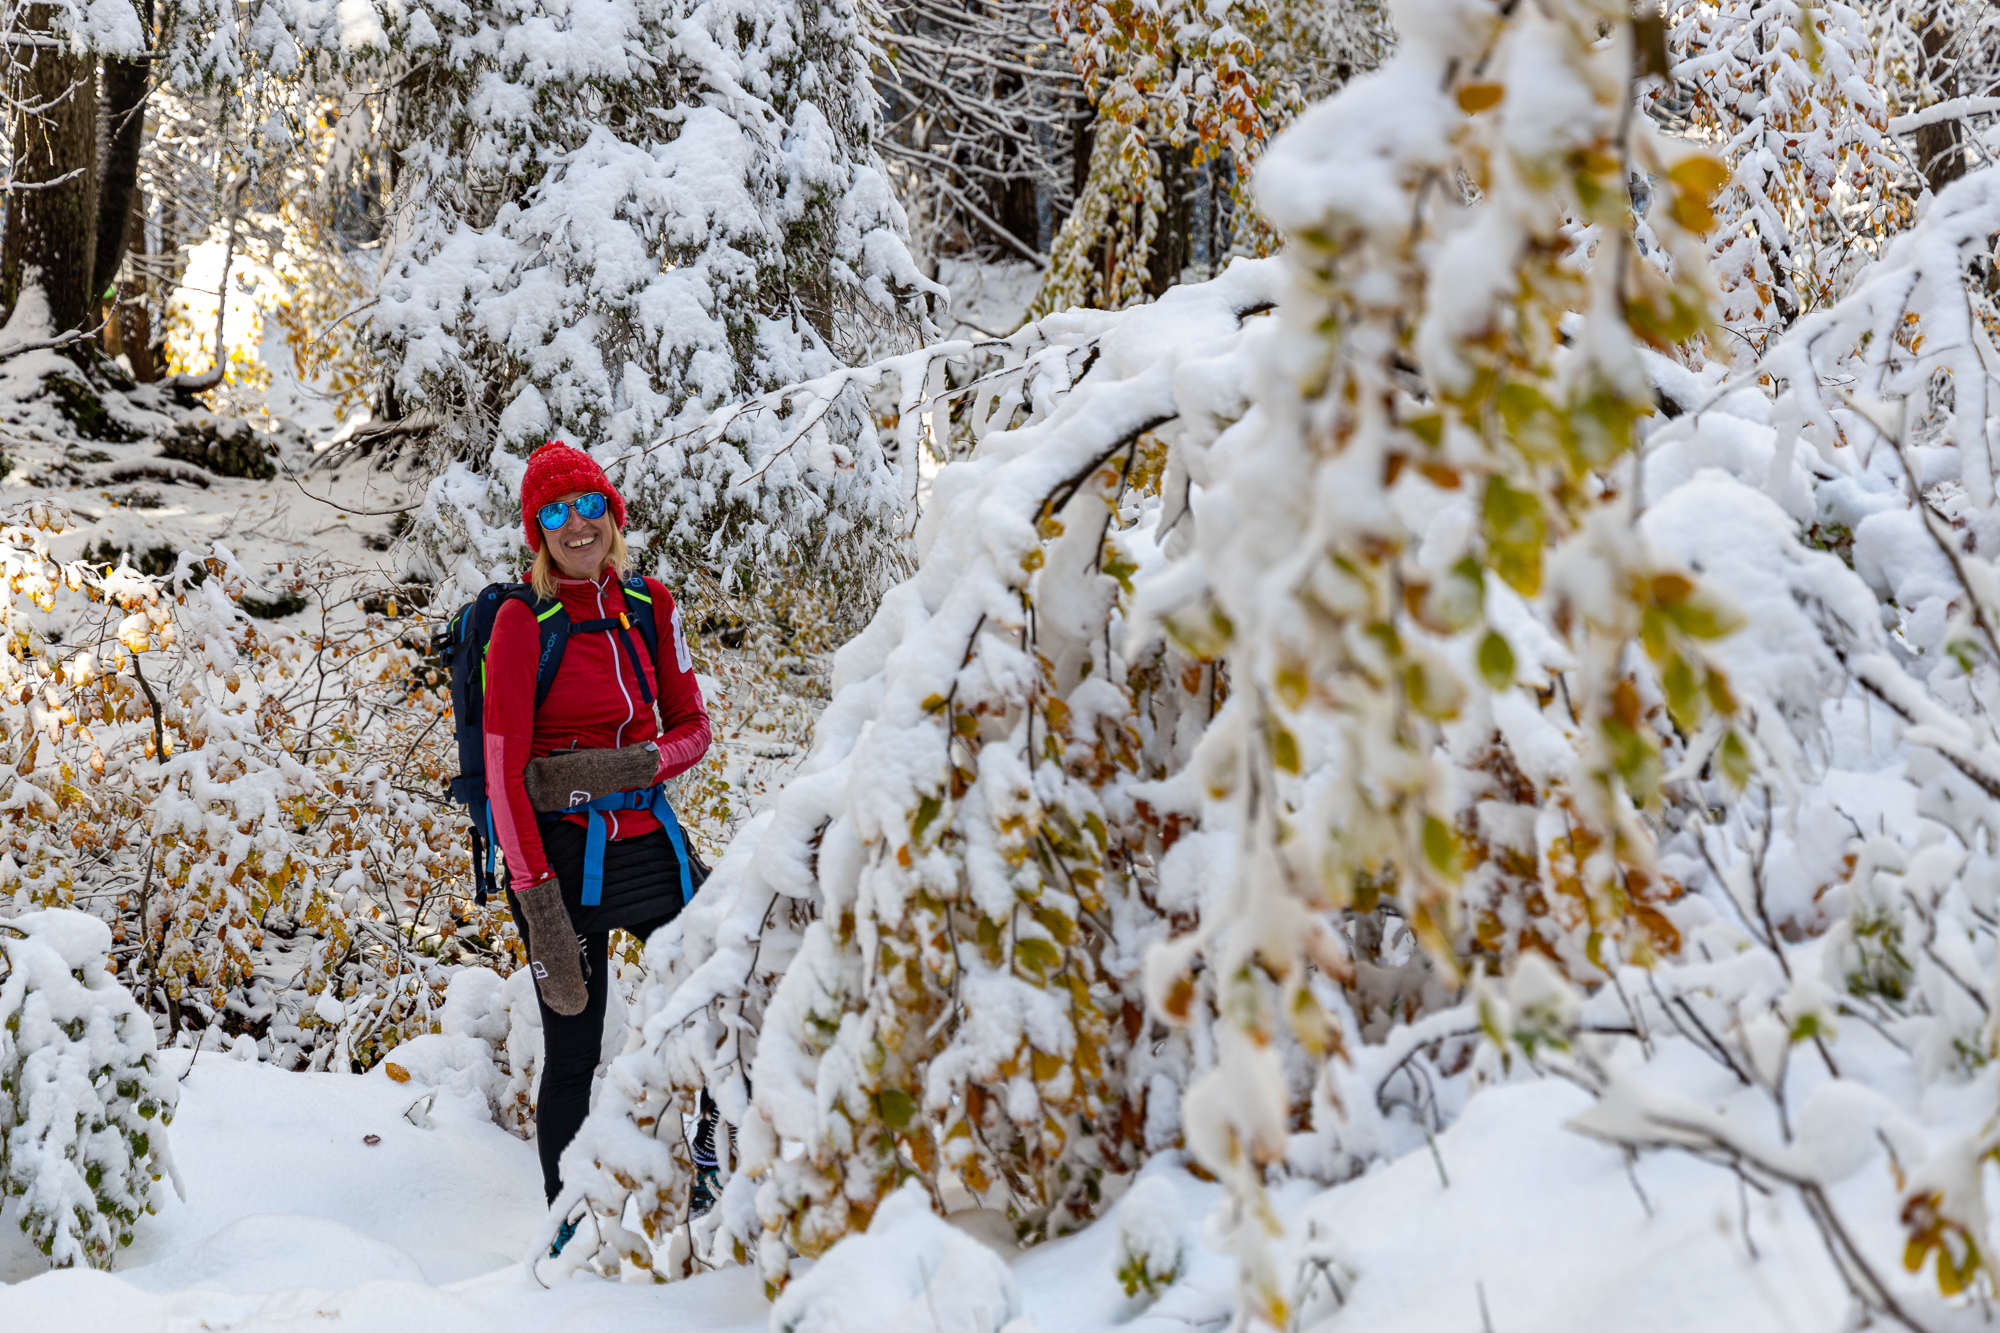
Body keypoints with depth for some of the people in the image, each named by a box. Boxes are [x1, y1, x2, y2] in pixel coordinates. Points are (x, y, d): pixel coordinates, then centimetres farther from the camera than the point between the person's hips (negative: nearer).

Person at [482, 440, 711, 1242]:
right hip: (564, 853, -5)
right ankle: (570, 1230, 14)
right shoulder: (523, 622, -8)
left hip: (648, 839, 5)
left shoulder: (651, 604, 6)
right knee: (573, 1053, 1)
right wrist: (536, 896, -18)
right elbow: (503, 768, -12)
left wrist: (638, 763, -14)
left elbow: (693, 726, 9)